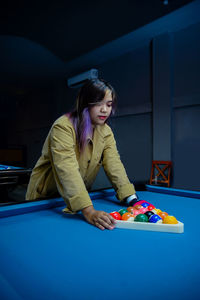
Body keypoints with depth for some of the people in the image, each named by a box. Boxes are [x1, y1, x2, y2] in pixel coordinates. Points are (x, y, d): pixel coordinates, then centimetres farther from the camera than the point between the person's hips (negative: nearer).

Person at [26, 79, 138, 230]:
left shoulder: (106, 131, -6)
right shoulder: (63, 126, -27)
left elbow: (114, 164, -16)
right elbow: (67, 170, -37)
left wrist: (132, 199, -29)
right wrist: (88, 210, -47)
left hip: (82, 196, 5)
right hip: (46, 197, -4)